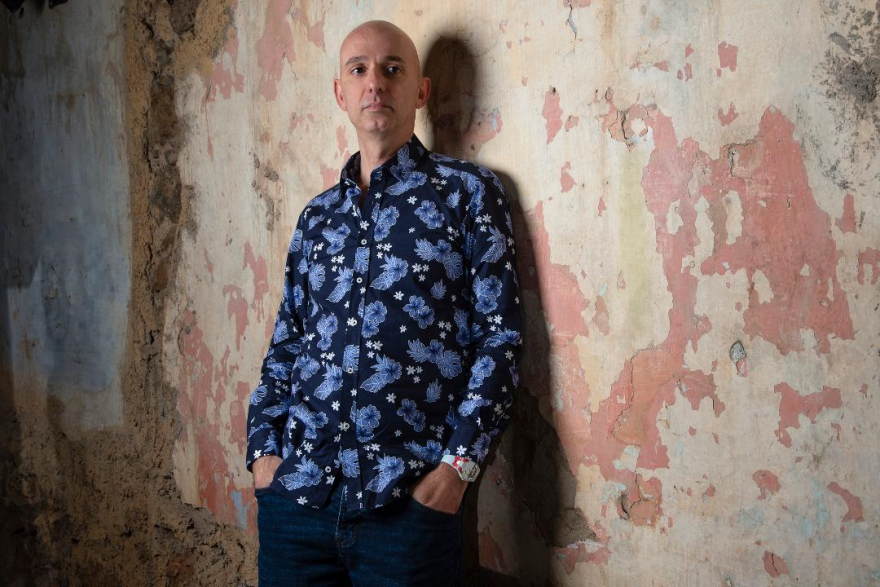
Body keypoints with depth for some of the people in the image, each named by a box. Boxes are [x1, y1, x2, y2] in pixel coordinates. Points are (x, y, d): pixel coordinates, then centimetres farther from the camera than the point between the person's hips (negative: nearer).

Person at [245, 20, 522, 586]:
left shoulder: (466, 190, 2)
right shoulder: (317, 216, 15)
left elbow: (500, 336, -4)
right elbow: (285, 347, 17)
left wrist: (458, 463, -11)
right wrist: (263, 449, 4)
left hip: (407, 499, -4)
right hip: (295, 491, 4)